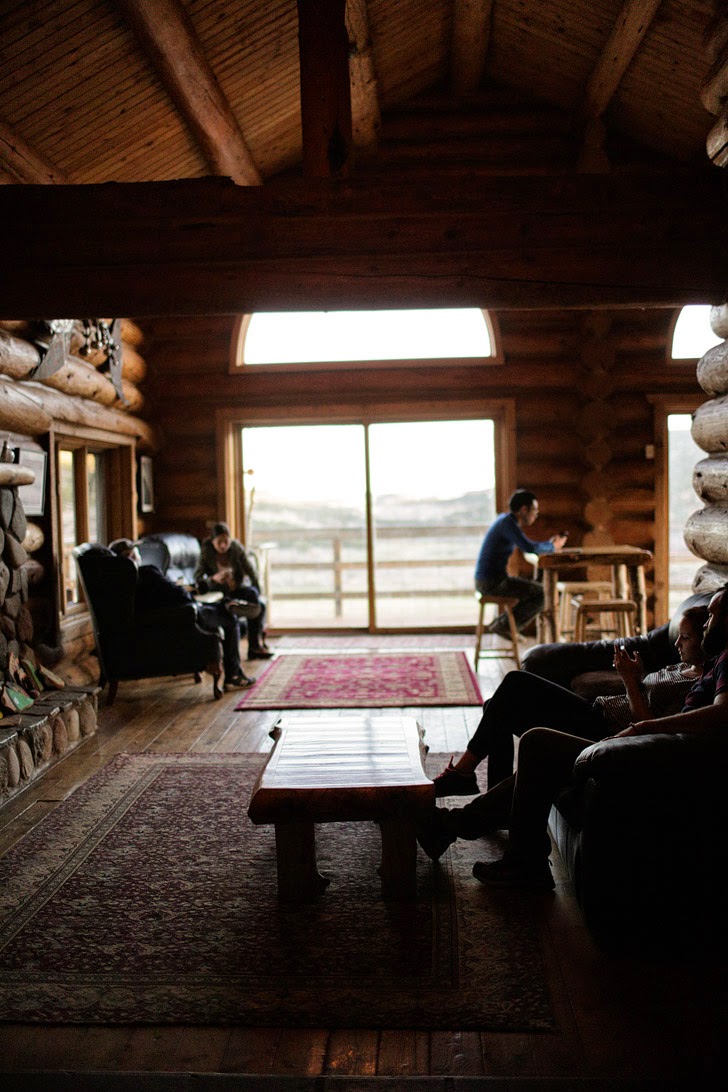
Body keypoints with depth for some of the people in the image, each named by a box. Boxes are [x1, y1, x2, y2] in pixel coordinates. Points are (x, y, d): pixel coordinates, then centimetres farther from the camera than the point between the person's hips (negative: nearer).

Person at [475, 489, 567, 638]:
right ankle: (504, 625, -2)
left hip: (486, 580, 10)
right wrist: (552, 547, -10)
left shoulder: (505, 519, 14)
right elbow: (529, 547, -28)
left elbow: (525, 546, 26)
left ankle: (503, 623, 16)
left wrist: (550, 543, 13)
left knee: (536, 588, 21)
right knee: (541, 595, -11)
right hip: (492, 582, -10)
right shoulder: (508, 523, -16)